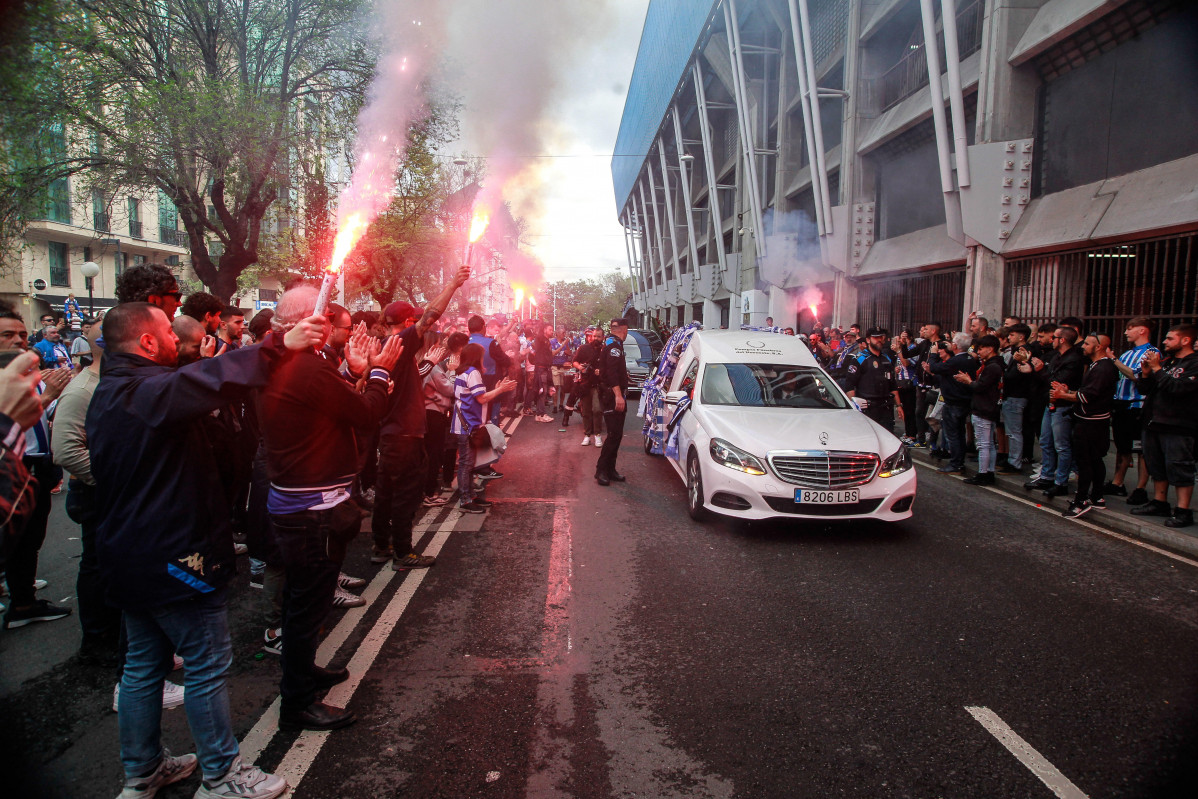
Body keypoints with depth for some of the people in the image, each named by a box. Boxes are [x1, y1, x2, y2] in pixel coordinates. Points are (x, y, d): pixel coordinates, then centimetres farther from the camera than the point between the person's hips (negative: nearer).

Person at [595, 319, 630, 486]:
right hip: (612, 395, -11)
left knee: (616, 434, 12)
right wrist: (618, 395, -30)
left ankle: (610, 469, 18)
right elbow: (612, 371, -24)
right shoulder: (614, 345, -14)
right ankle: (601, 470, -8)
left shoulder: (610, 343, 18)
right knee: (614, 434, -11)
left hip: (613, 395, 11)